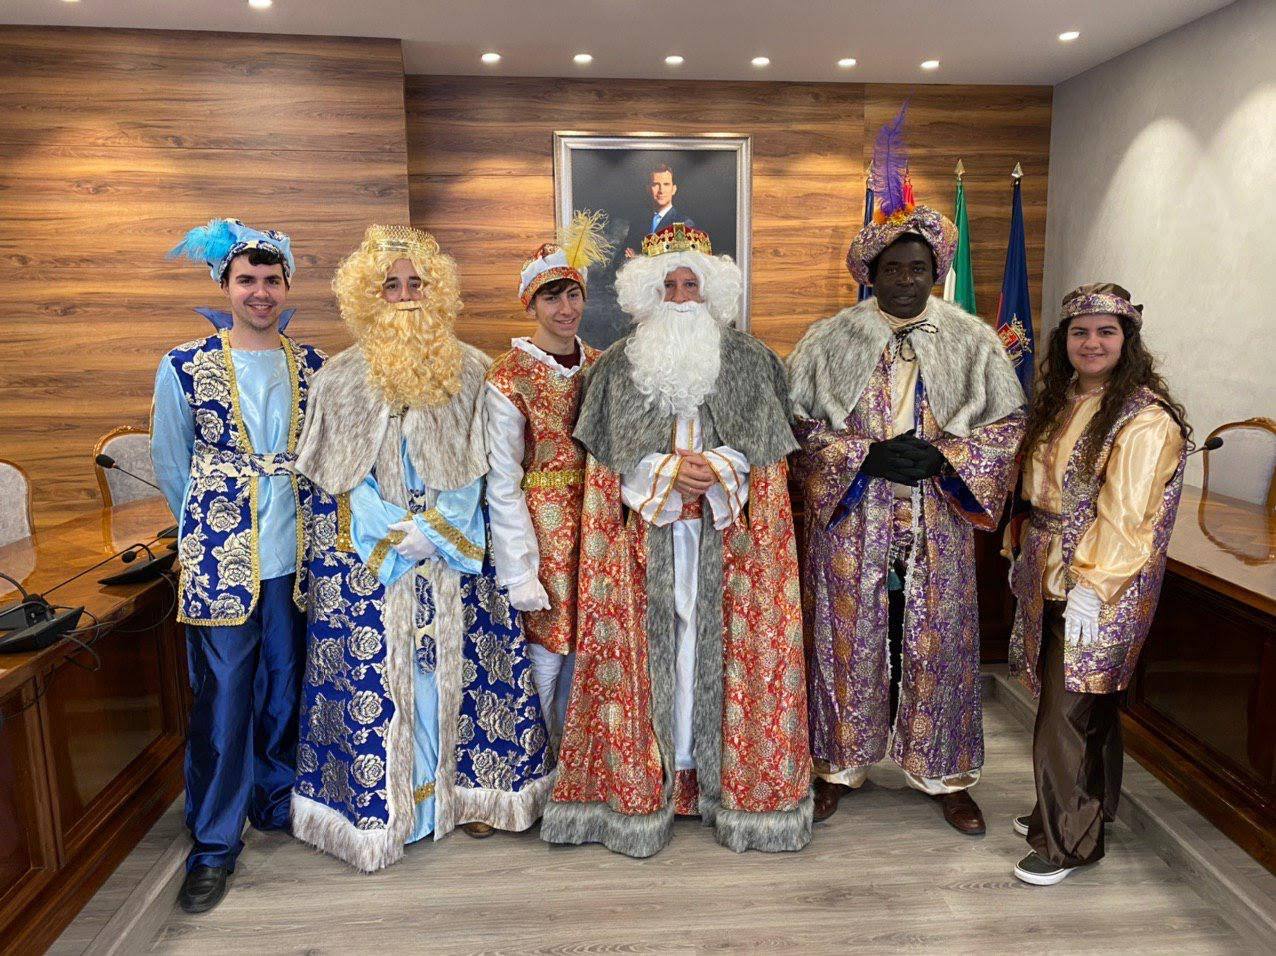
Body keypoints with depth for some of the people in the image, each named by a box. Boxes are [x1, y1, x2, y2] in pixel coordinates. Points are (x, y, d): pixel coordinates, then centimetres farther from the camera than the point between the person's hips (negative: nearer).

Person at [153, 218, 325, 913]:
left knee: (286, 687, 15)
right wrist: (214, 527, 12)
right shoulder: (184, 367, -3)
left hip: (295, 557, 3)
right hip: (220, 559, -3)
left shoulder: (311, 366, 5)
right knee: (221, 699, 3)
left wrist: (293, 517, 12)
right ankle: (214, 845, 19)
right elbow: (170, 466, 6)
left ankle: (277, 803, 36)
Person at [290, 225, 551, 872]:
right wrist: (400, 533, -13)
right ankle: (381, 808, 18)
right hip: (371, 555, -1)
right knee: (377, 668, 2)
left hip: (458, 548, 1)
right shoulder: (342, 377, 0)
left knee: (457, 663, 6)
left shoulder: (469, 371, 3)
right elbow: (338, 476, -3)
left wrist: (440, 527, -12)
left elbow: (478, 467, 1)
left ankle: (464, 790, 23)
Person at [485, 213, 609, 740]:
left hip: (597, 525, 5)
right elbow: (502, 482, -10)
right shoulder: (509, 376, -9)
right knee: (546, 654, 2)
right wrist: (519, 571, -12)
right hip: (541, 528, -5)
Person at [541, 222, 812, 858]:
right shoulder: (618, 364, 8)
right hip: (643, 537, 0)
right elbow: (614, 454, 0)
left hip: (729, 537, 0)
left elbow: (763, 449, 1)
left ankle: (736, 780, 17)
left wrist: (715, 470, -16)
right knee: (645, 649, 3)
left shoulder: (750, 362, 8)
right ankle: (641, 784, 16)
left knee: (729, 646, 3)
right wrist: (669, 472, -14)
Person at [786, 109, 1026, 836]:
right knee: (849, 640, 7)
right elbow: (796, 421, -3)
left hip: (938, 523, 1)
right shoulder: (831, 338, 0)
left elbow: (1011, 421, 4)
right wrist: (867, 456, -16)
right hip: (851, 521, -1)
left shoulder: (974, 340, 3)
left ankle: (947, 775, 27)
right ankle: (842, 764, 26)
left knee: (939, 644, 9)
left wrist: (943, 458, -12)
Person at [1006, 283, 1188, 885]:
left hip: (1099, 589, -7)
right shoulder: (1061, 401, 11)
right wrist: (1025, 553, 16)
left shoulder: (1145, 418, -14)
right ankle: (1061, 812, 33)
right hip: (1049, 575, 8)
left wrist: (1092, 586, -23)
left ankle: (1068, 841, 15)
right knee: (1083, 704, 19)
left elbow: (1124, 515, -20)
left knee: (1069, 711, -1)